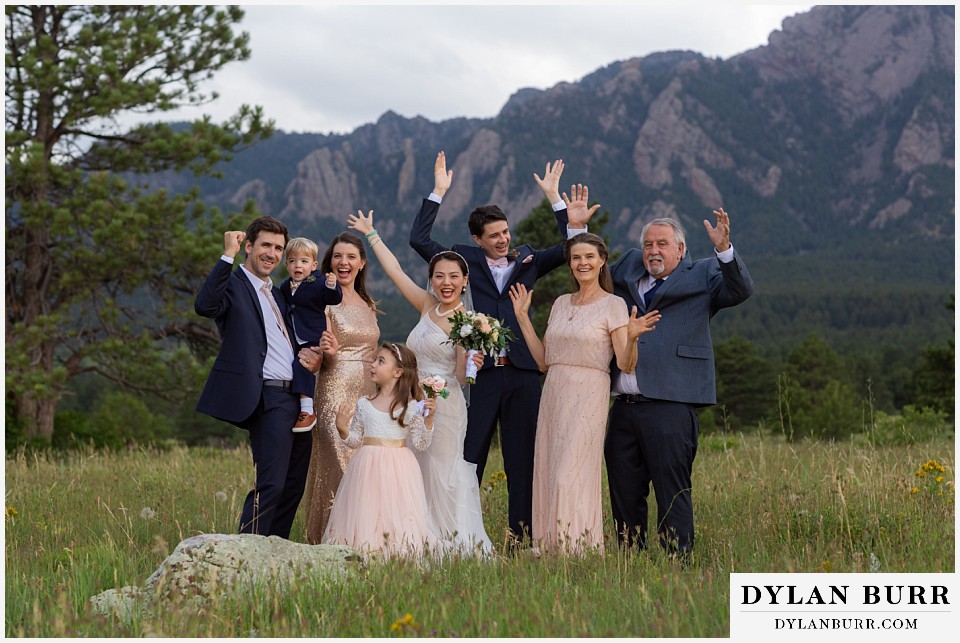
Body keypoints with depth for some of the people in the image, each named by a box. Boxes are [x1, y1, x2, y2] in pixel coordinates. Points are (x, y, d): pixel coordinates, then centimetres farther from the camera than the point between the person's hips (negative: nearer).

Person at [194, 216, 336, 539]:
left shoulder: (278, 293, 22)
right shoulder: (233, 284, -4)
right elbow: (204, 305, -26)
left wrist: (312, 355, 7)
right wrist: (228, 255, -24)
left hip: (297, 399, 9)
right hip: (269, 400, -9)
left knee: (293, 486, 11)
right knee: (270, 485, -14)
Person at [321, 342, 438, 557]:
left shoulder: (411, 406, 0)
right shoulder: (363, 404, 7)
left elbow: (420, 443, -1)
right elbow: (355, 441, 11)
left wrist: (428, 417, -12)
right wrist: (342, 428, -6)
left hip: (398, 467, -2)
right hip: (368, 466, 2)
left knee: (396, 514, -5)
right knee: (367, 515, -1)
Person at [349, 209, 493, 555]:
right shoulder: (428, 305, 8)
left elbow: (461, 375, -12)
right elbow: (395, 271, 16)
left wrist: (472, 363, -34)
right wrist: (371, 233, 22)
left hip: (444, 406, -7)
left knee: (442, 477, -5)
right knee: (418, 475, 9)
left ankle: (454, 545, 3)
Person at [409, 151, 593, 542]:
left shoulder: (528, 260, 13)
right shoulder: (466, 260, 6)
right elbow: (419, 239, 0)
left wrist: (554, 197, 6)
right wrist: (439, 192, 0)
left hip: (521, 373, 2)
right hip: (478, 372, -2)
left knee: (522, 461, 6)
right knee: (467, 458, 1)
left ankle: (522, 538, 12)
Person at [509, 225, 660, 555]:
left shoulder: (613, 305, -2)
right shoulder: (561, 303, 15)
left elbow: (626, 365, -7)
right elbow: (543, 360, 14)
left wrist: (632, 337, -26)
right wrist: (522, 317, 14)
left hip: (589, 396, -6)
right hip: (554, 396, 6)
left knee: (571, 477, -13)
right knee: (549, 476, 3)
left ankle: (578, 552, -8)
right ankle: (550, 551, 10)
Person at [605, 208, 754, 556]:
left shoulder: (701, 275, 7)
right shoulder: (627, 269, 20)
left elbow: (740, 290, -9)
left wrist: (724, 249, -23)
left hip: (669, 407, -6)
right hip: (623, 407, 6)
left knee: (672, 494, -6)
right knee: (624, 495, 10)